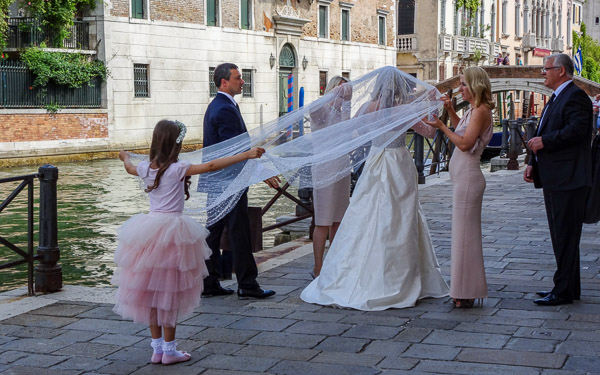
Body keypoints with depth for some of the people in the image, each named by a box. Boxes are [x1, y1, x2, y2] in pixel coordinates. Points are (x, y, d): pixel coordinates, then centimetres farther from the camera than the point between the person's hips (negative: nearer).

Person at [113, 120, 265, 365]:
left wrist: (126, 157, 52)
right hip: (172, 231, -6)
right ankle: (169, 350, 10)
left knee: (150, 290, 10)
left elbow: (130, 168, 28)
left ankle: (157, 348, 18)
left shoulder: (146, 168, 5)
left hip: (150, 230, 6)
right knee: (169, 292, 2)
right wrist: (246, 155, -18)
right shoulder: (177, 169, -13)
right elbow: (211, 166, -19)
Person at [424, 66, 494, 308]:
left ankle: (466, 294, 3)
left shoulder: (480, 111, -15)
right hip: (463, 177, 10)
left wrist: (441, 127, -13)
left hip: (468, 177, -10)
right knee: (465, 233, 15)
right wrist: (449, 109, 20)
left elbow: (465, 143, -21)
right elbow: (461, 128, 33)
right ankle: (464, 291, 23)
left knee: (465, 233, -4)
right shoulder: (474, 110, 14)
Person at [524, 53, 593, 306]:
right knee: (560, 235, 15)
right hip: (554, 179, 11)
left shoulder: (575, 96, -12)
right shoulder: (557, 98, 20)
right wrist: (534, 163, 13)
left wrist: (544, 141, -21)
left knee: (566, 235, -6)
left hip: (568, 180, -11)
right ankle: (568, 287, 23)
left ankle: (564, 291, -1)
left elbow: (577, 129, -27)